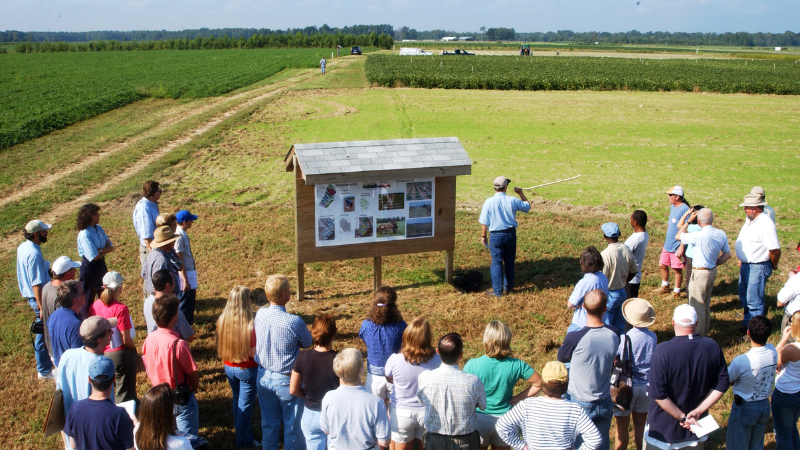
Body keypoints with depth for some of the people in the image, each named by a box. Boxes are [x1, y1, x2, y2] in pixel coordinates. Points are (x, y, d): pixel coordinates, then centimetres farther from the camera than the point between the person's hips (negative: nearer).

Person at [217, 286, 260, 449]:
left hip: (229, 367, 6)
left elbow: (220, 346, 2)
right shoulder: (248, 326, -26)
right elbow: (254, 353, -21)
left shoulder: (222, 321, -10)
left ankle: (242, 434, 41)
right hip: (247, 369, -5)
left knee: (237, 400, 25)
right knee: (245, 405, 10)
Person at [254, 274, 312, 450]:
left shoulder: (260, 315, -9)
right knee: (293, 425, 13)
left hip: (264, 377, 5)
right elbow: (308, 343, -7)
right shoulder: (294, 322, -25)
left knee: (269, 423, 21)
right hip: (286, 380, -5)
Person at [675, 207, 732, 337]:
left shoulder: (698, 236, -24)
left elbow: (678, 236, -9)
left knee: (697, 307, 4)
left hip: (700, 273, -8)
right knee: (706, 306, 22)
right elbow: (727, 254, 8)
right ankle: (705, 334, 34)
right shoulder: (721, 234, -2)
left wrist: (688, 221, -3)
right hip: (712, 272, 8)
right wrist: (715, 263, 13)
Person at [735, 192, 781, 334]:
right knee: (744, 297, 21)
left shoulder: (765, 225, -23)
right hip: (745, 266, 9)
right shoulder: (749, 220, 6)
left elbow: (775, 250, -24)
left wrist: (773, 266, -8)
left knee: (753, 300, 0)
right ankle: (748, 322, 38)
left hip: (757, 267, -9)